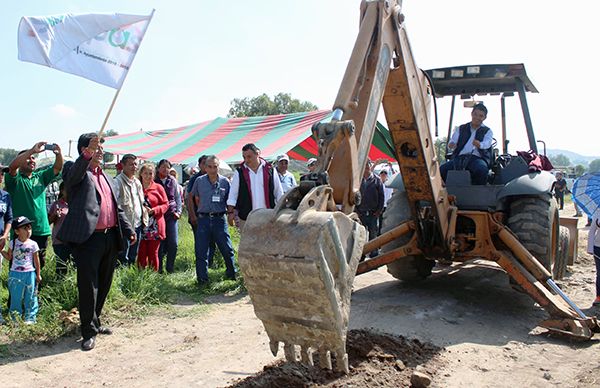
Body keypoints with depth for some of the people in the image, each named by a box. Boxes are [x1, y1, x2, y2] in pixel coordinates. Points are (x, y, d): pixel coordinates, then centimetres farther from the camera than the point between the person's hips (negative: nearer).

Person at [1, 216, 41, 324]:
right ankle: (15, 318, 20)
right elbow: (9, 257, 10)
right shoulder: (13, 243, 0)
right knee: (15, 297, 8)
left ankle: (30, 318, 11)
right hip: (15, 274, 1)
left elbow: (36, 261, 3)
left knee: (30, 297, 3)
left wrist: (38, 275, 6)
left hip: (29, 274, -1)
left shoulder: (33, 244, -4)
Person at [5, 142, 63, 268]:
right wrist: (33, 150, -27)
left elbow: (58, 167, 3)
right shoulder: (15, 178, 1)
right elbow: (12, 166, -19)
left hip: (41, 230, 4)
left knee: (39, 264, 12)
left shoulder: (41, 177, 14)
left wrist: (58, 153, -18)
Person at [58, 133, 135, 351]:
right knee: (88, 286, -1)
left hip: (110, 237, 7)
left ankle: (95, 322, 33)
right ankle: (89, 331, 12)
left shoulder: (107, 177, 20)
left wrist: (128, 230, 14)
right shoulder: (76, 171, -1)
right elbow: (73, 175, -27)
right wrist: (88, 154, -43)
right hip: (88, 238, -7)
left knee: (104, 285, 16)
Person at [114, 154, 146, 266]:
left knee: (133, 256, 16)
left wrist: (144, 218, 14)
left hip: (137, 224, 8)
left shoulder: (137, 182, 16)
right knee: (123, 258, -3)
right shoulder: (118, 182, -10)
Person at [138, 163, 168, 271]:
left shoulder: (158, 187, 5)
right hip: (140, 225, 1)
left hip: (155, 226, -1)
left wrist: (153, 210, -12)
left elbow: (166, 204, 3)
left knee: (153, 253, 4)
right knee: (141, 253, 0)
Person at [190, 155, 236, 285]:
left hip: (219, 218, -1)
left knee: (227, 249, 3)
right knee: (201, 251, 3)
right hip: (203, 219, 1)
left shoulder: (225, 181, 0)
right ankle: (202, 279, 14)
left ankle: (231, 274, 21)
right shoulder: (199, 181, 4)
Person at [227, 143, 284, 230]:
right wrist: (230, 212, -3)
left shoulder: (270, 170, 3)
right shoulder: (239, 172, 3)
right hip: (246, 218, 0)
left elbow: (279, 193, 8)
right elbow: (232, 194, 4)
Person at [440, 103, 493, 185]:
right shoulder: (460, 129, 24)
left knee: (482, 169, -38)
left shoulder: (487, 131, 16)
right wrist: (451, 145, -17)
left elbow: (487, 143, -6)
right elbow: (452, 141, 11)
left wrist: (480, 145, -32)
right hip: (459, 157, 2)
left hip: (477, 158, -2)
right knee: (442, 169, -26)